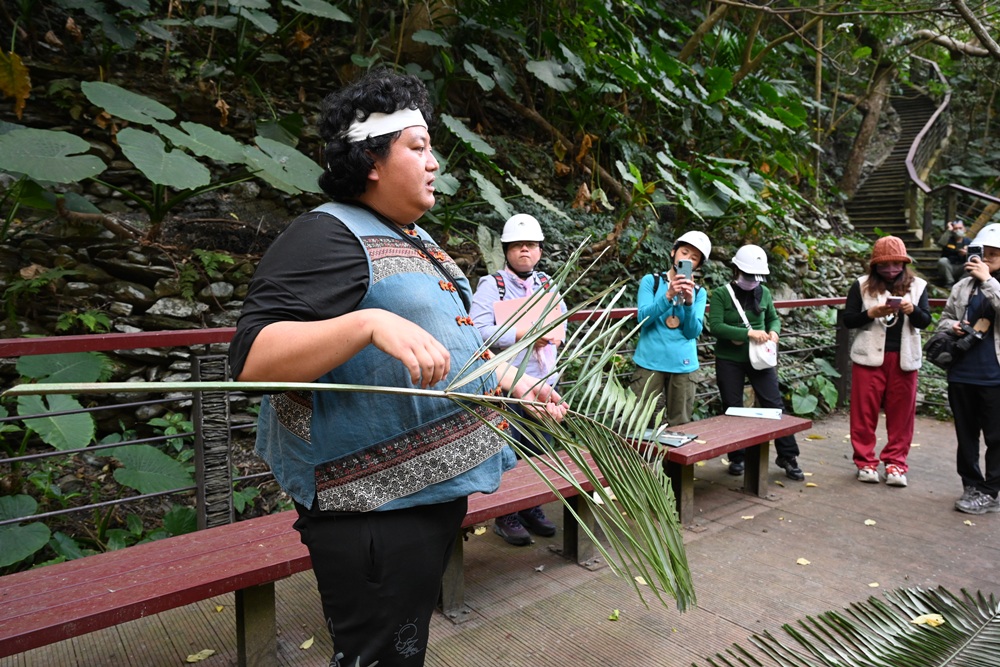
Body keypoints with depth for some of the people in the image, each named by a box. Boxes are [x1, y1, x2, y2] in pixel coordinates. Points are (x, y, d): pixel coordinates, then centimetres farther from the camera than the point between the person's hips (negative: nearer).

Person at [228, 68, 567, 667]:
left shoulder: (417, 242, 16)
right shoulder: (327, 235, -15)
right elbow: (253, 358, -26)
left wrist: (513, 386, 14)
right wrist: (371, 323, -39)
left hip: (439, 485, 10)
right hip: (373, 508, -9)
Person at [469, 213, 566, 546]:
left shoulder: (547, 284, 14)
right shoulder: (491, 284, -7)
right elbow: (478, 330, -19)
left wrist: (552, 336, 1)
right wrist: (523, 334, -23)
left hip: (544, 382, 6)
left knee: (538, 452, 14)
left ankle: (532, 509, 30)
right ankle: (506, 517, 16)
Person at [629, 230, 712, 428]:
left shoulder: (699, 292, 8)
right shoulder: (651, 280, 2)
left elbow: (693, 332, -3)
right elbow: (643, 318, -10)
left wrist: (689, 302, -19)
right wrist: (668, 296, -24)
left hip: (683, 365, 3)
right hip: (650, 362, -2)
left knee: (679, 425, 8)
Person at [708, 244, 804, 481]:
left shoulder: (764, 293, 4)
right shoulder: (721, 294, -9)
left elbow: (774, 318, 18)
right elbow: (715, 326, -18)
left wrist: (774, 331, -5)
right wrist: (748, 333, -25)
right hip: (729, 360, -3)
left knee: (774, 405, 2)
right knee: (732, 408, 7)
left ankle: (787, 456, 14)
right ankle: (737, 457, 21)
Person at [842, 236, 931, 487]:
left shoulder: (917, 285, 6)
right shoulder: (862, 285, 0)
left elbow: (925, 321, 0)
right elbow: (848, 320, -2)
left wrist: (913, 310, -20)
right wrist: (872, 313, -19)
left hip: (904, 358, 2)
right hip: (869, 357, -1)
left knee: (901, 412, 6)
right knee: (864, 411, 2)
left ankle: (895, 462, 17)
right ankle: (865, 462, 13)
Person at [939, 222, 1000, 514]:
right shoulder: (963, 286, 9)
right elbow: (944, 318, 16)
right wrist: (952, 326, -4)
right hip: (961, 373, 4)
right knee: (966, 434, 13)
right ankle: (971, 485, 26)